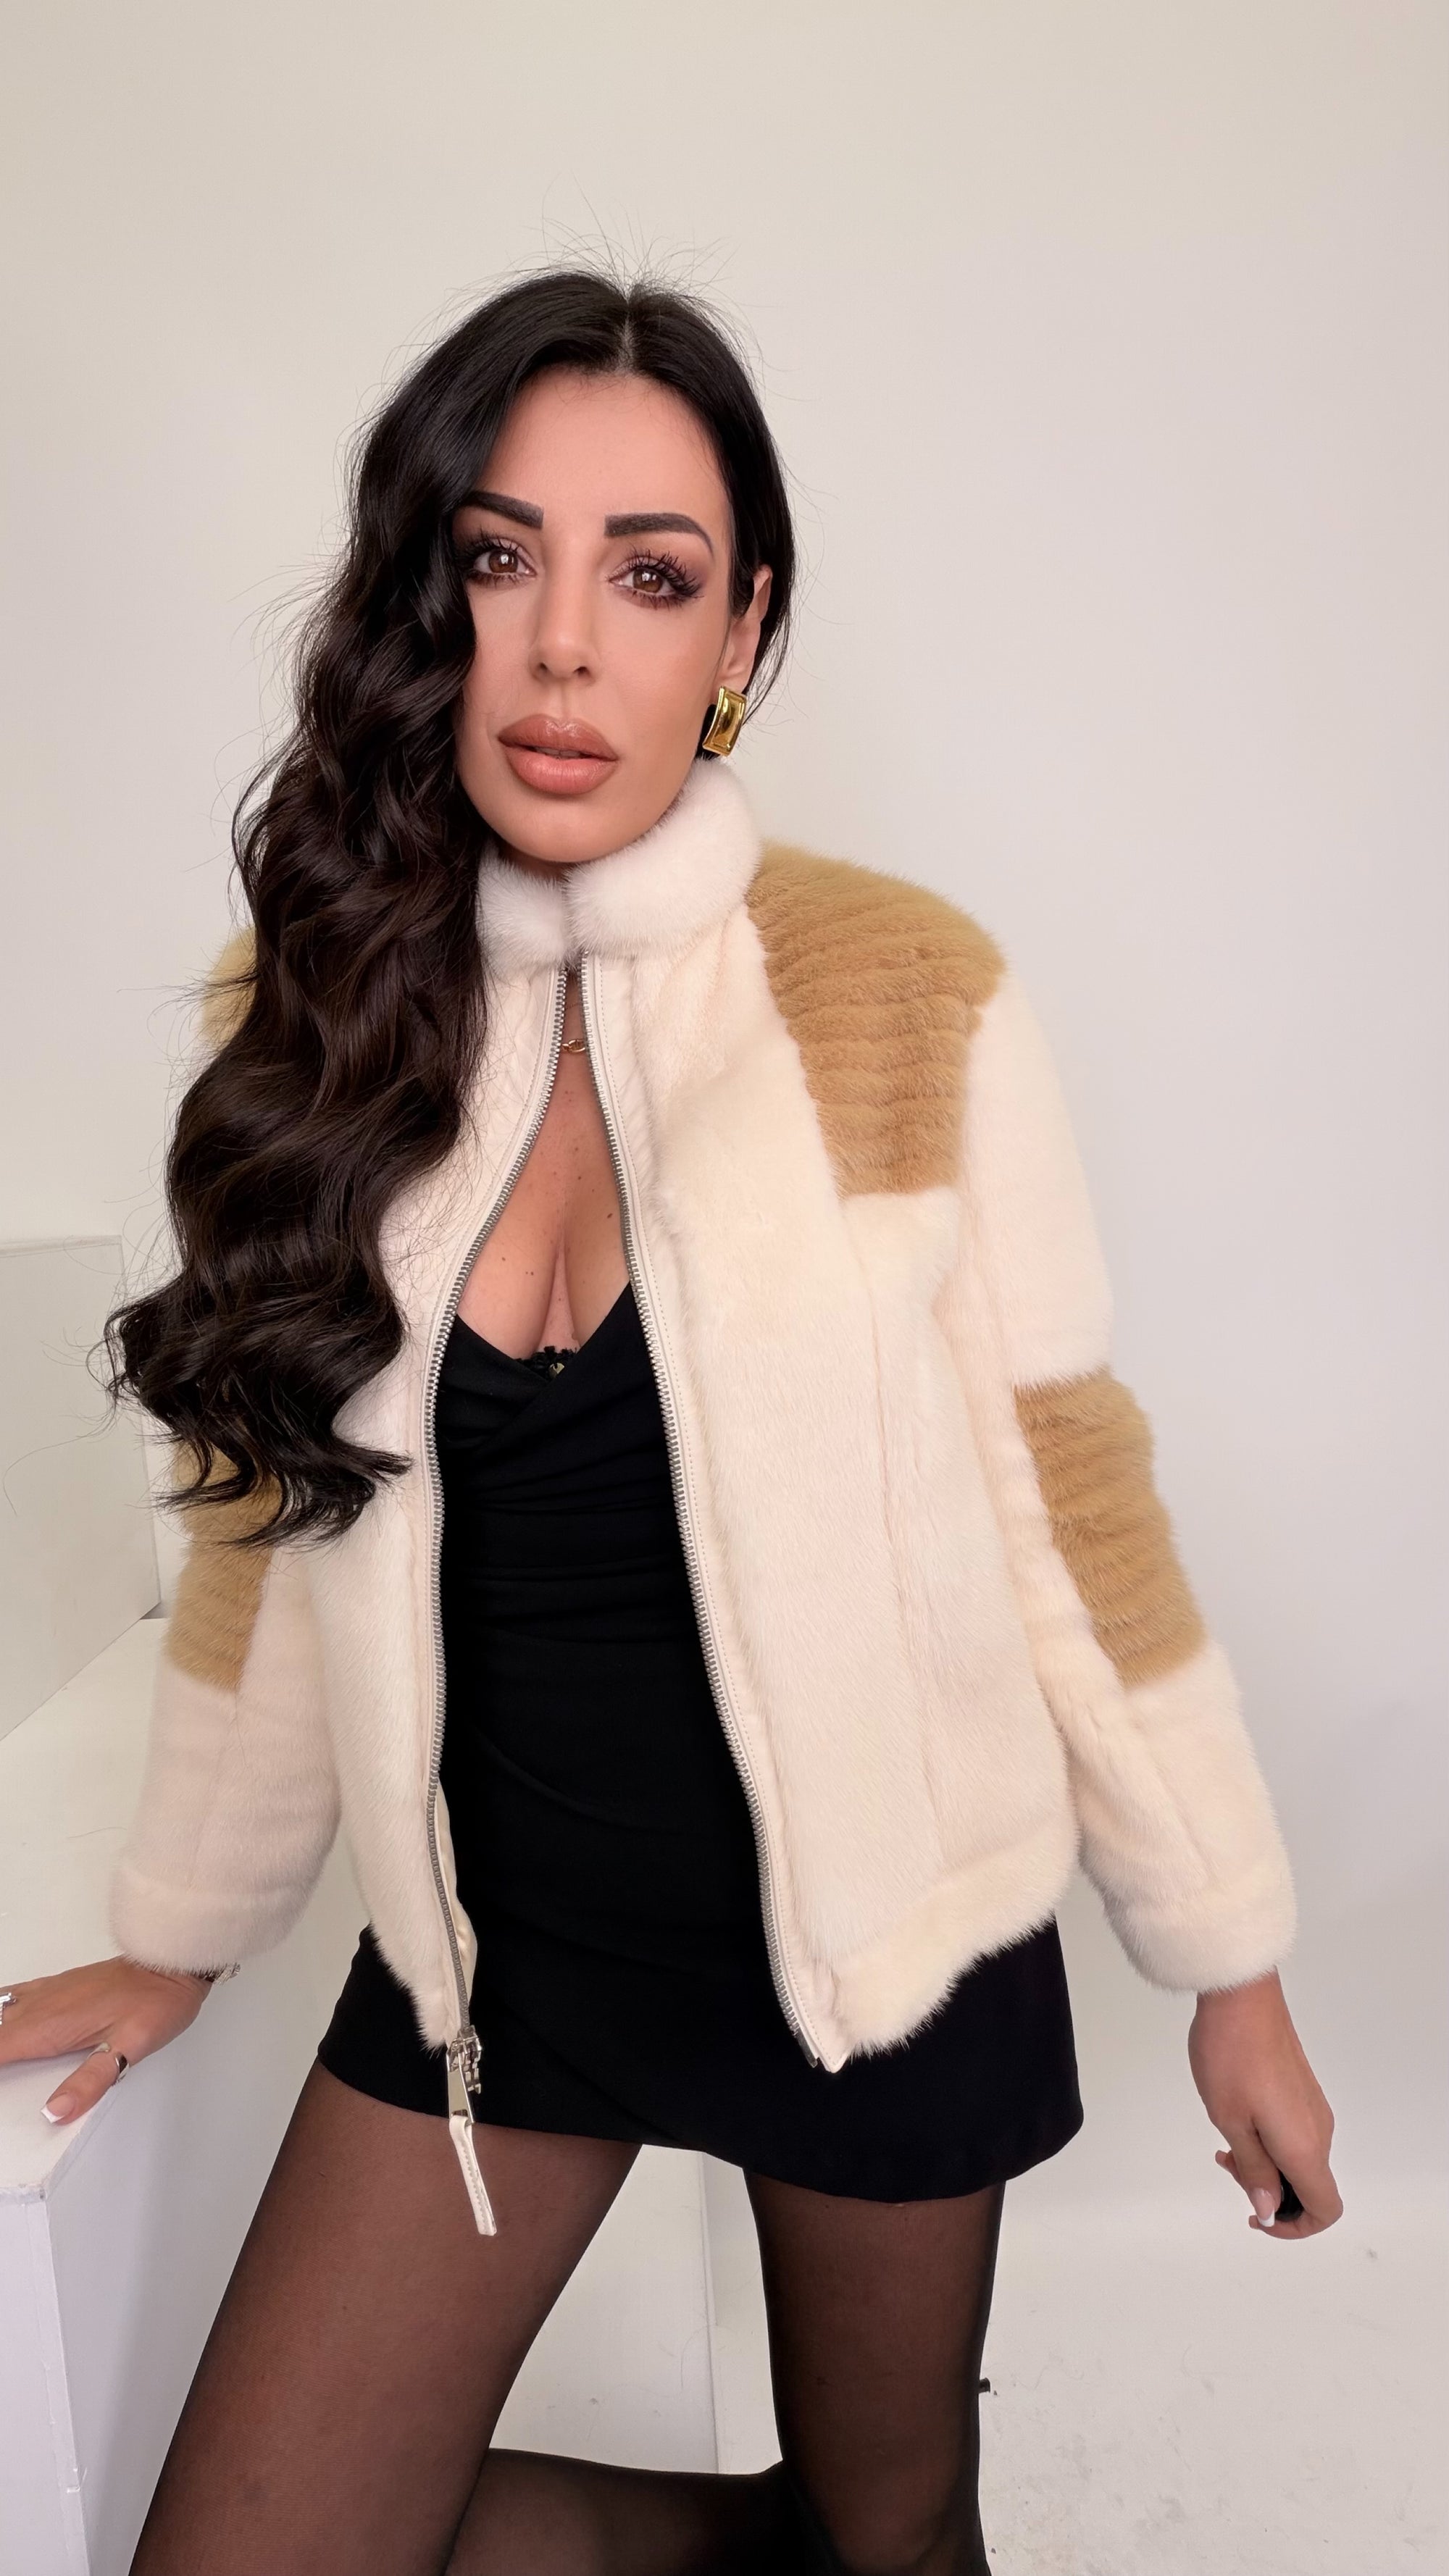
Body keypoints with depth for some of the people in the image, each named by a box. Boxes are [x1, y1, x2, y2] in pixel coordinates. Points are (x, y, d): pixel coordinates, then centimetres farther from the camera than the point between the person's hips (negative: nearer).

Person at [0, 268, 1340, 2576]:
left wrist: (1232, 1968, -2)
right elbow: (275, 1522, 4)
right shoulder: (322, 1012, -5)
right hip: (497, 1928, 3)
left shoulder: (908, 993, -15)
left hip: (880, 1923, -2)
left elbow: (1073, 1502, -8)